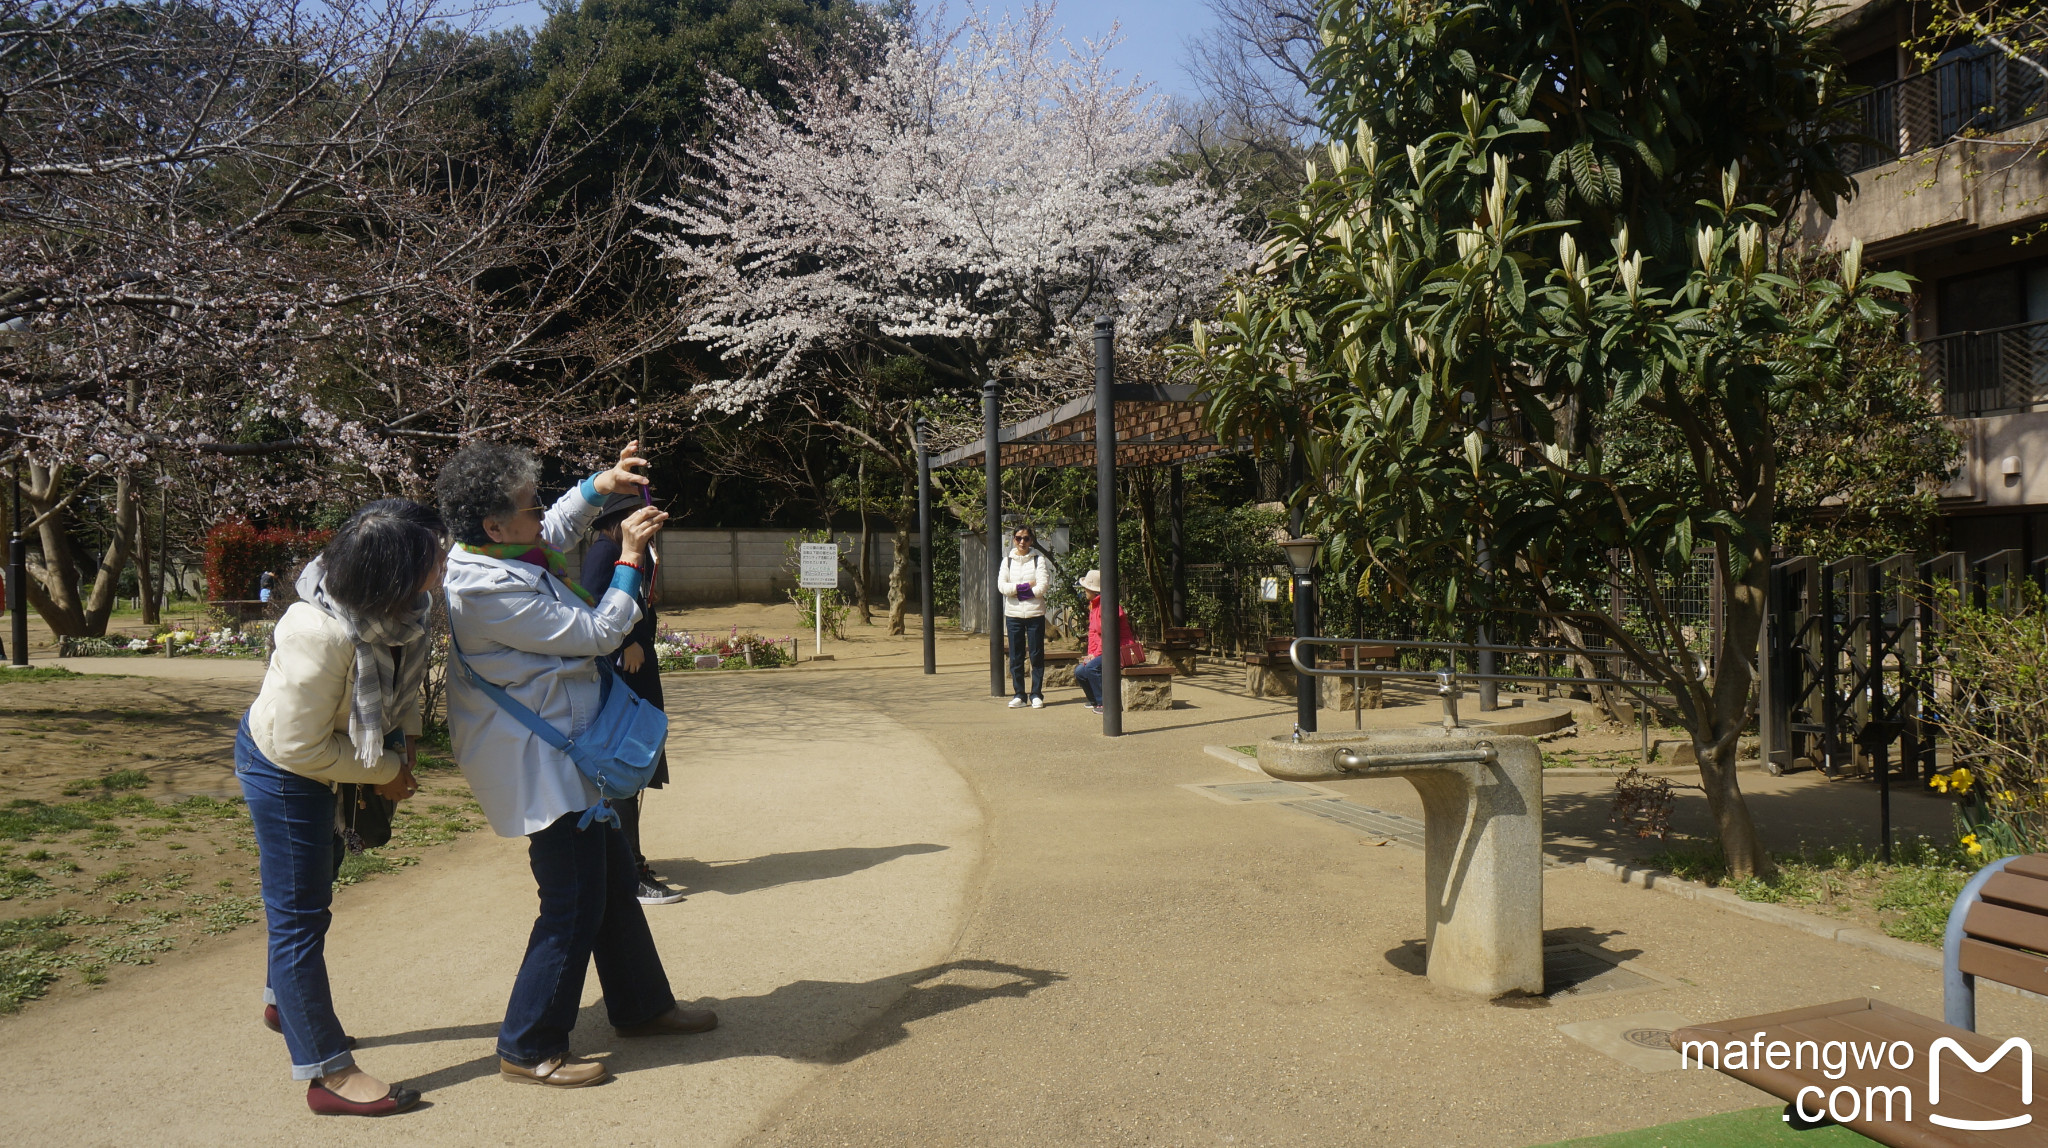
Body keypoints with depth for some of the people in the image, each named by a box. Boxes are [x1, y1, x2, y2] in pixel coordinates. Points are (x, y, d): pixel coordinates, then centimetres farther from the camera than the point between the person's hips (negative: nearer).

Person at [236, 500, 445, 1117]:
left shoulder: (399, 608, -17)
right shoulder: (320, 634, -39)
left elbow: (405, 668, 4)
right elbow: (298, 746, -30)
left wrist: (405, 742, -6)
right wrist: (386, 771, -20)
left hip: (317, 763, 9)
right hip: (283, 769, -9)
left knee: (315, 878, 27)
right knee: (300, 912, -1)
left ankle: (283, 1001, 51)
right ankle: (328, 1074, 8)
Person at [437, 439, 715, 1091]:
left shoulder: (491, 553, 3)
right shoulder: (493, 589, -27)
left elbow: (557, 529, 25)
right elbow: (598, 633, -21)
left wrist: (600, 486, 9)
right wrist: (630, 558, -12)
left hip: (562, 755, 11)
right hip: (539, 764, -11)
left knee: (613, 878, 19)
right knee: (574, 903, -5)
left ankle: (641, 1005, 34)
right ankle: (529, 1049, 8)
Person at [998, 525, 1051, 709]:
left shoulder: (1039, 559, 1)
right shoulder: (1008, 560, 8)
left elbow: (1042, 586, -9)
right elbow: (1002, 585, -4)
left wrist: (1017, 589, -8)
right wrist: (1027, 586, -13)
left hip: (1035, 613, -2)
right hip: (1013, 613, 2)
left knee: (1037, 655, 1)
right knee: (1015, 656, 4)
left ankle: (1036, 694, 7)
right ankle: (1019, 694, 11)